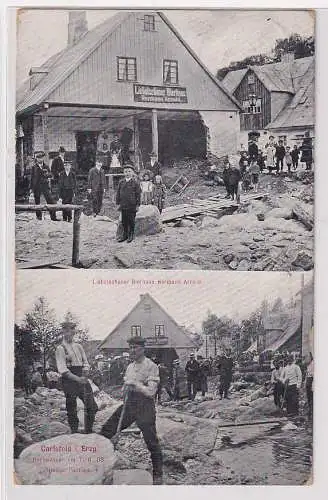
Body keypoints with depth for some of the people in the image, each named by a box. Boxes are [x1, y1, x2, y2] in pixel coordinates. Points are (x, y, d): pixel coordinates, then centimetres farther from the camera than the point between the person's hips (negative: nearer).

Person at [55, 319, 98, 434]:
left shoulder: (78, 346, 15)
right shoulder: (60, 349, -4)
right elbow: (62, 370, -12)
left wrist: (84, 376, -5)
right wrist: (77, 379, -20)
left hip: (82, 380, 6)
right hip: (69, 381, -6)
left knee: (92, 407, 4)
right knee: (72, 411, -1)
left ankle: (88, 432, 18)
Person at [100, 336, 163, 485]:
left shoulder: (151, 366, -8)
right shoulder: (130, 366, 15)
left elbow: (151, 391, -15)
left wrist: (136, 384, -21)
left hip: (144, 405, -7)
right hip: (128, 403, 7)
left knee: (151, 440, -3)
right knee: (107, 429, 6)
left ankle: (158, 474, 11)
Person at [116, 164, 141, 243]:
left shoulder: (135, 183, -4)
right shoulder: (121, 182, 6)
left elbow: (138, 194, -3)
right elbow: (118, 193, 11)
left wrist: (137, 205, -5)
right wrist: (118, 203, 6)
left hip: (132, 206, -3)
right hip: (123, 206, 4)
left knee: (131, 221, 3)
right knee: (124, 221, 9)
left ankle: (131, 235, 14)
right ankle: (125, 235, 20)